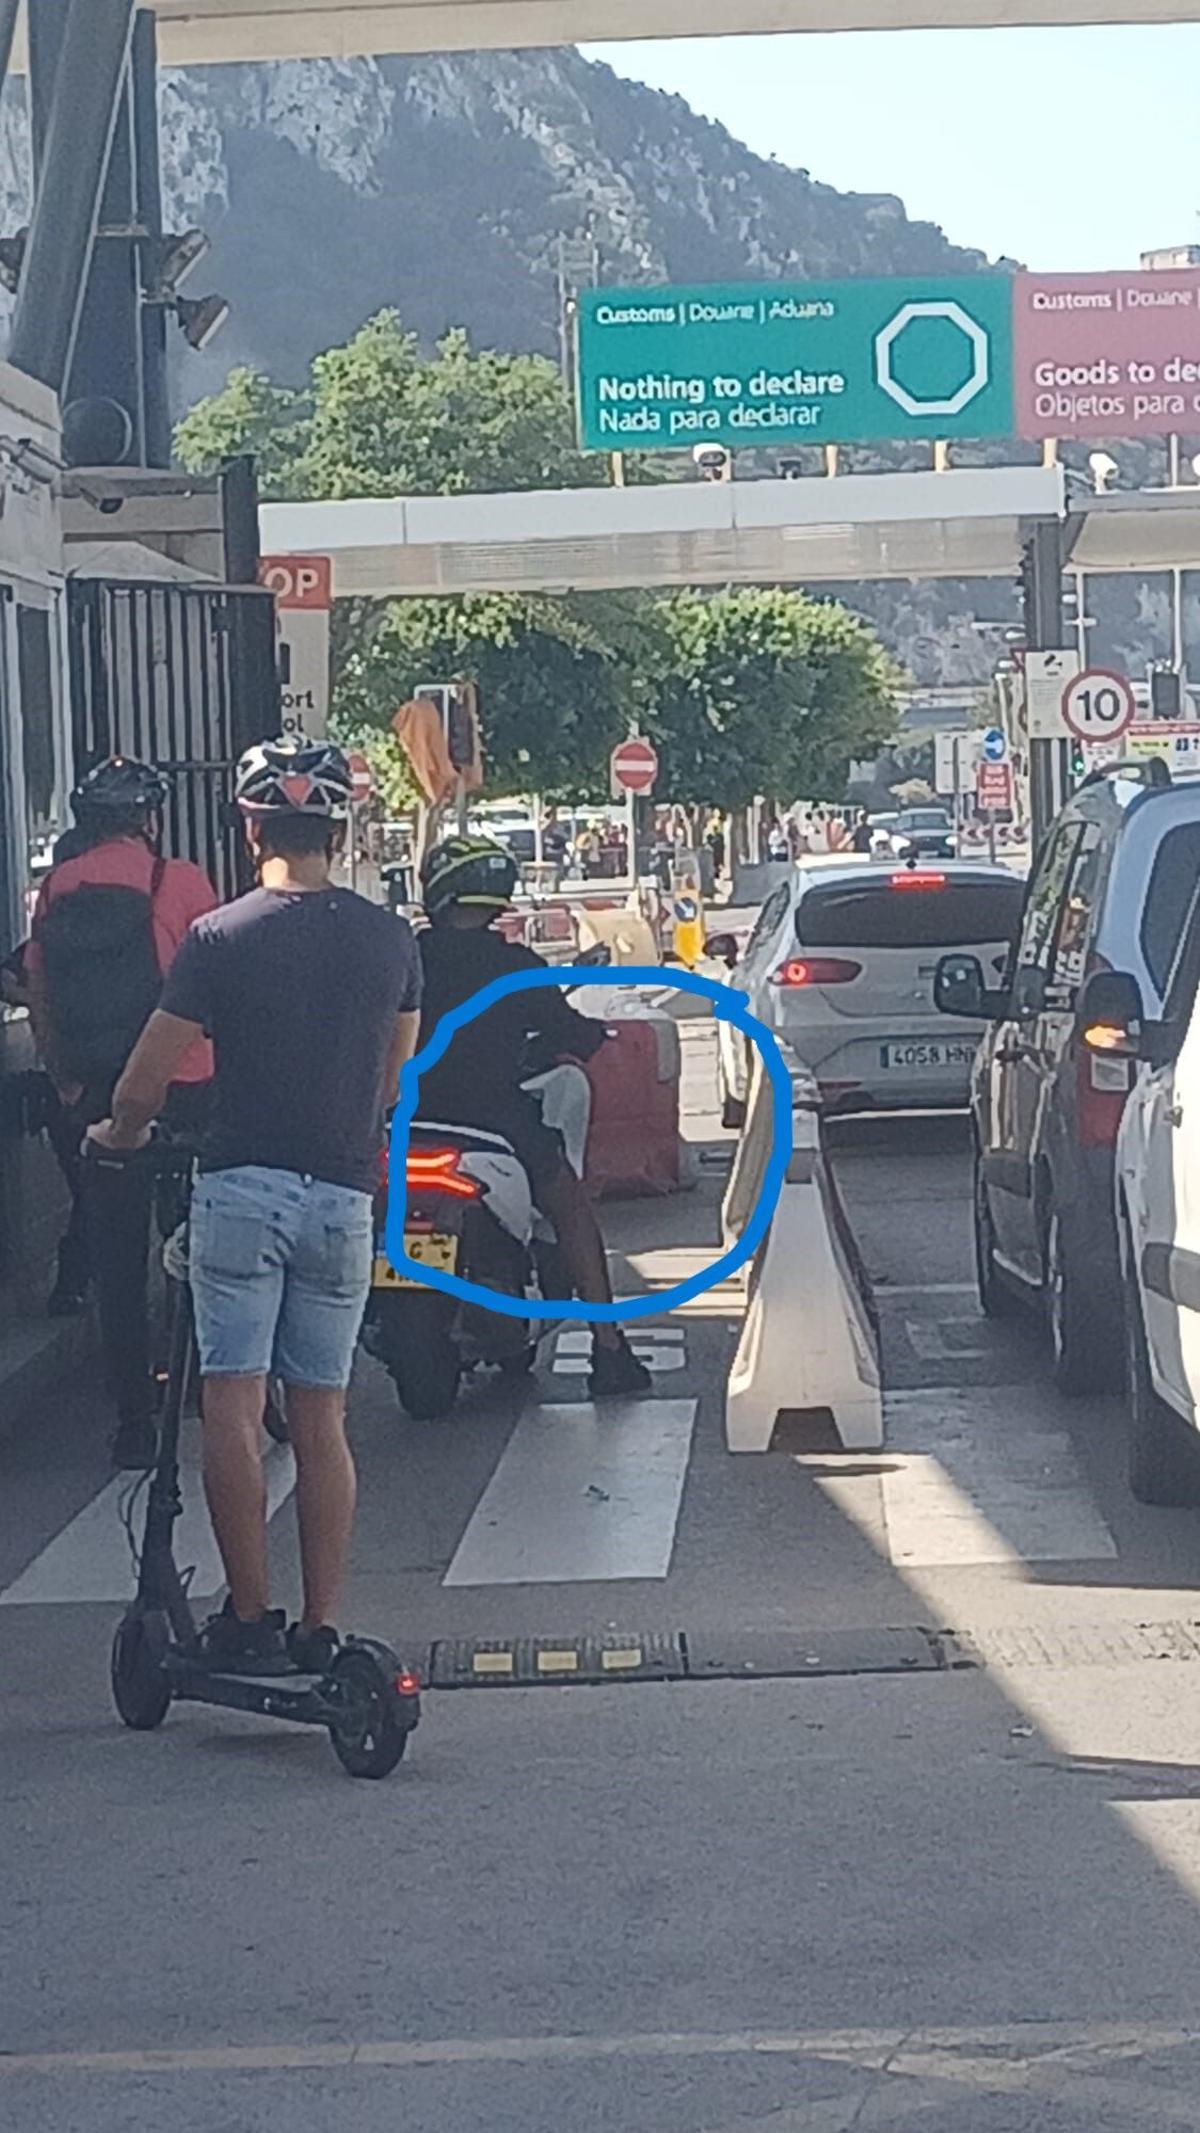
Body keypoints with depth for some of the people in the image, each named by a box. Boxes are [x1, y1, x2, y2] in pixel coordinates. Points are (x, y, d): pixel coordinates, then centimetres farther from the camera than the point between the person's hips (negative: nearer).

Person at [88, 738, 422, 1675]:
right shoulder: (390, 938, 5)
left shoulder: (221, 938, -7)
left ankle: (250, 1618, -3)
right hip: (344, 1197, 4)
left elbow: (144, 1085, -5)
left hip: (241, 1188, -3)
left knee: (233, 1407, -1)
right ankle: (321, 1630, 8)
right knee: (323, 1417, 8)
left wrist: (119, 1134, 17)